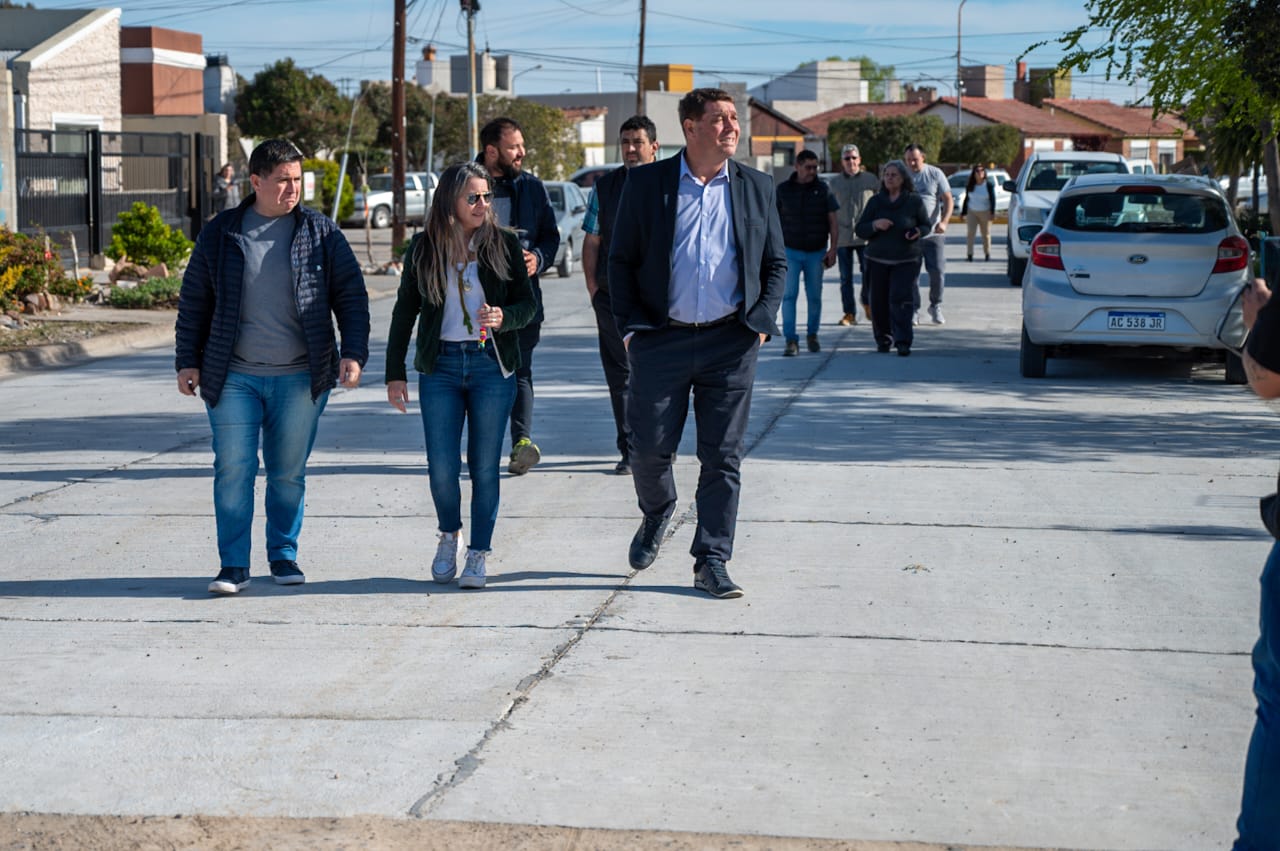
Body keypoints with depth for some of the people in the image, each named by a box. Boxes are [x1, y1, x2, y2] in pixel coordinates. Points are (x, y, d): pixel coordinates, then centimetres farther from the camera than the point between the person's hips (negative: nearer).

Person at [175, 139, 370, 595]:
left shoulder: (320, 233, 3)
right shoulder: (220, 233, 4)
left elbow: (351, 296, 4)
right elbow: (194, 301, 10)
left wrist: (353, 354, -6)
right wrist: (188, 361, 6)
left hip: (300, 378, 0)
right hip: (234, 377, 0)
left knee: (289, 472, 8)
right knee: (233, 470, -3)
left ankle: (284, 555, 22)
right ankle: (234, 565, 3)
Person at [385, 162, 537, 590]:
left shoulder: (504, 243, 1)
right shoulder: (424, 248, 3)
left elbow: (528, 305, 3)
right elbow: (405, 312, 9)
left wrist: (503, 317, -19)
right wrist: (395, 373, 6)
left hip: (492, 366, -1)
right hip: (440, 366, 1)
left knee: (484, 467, 1)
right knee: (442, 467, -2)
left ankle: (478, 555, 14)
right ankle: (449, 535, 26)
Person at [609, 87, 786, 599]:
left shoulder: (756, 189, 7)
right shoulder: (646, 183, 2)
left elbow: (776, 264, 13)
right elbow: (621, 259, 5)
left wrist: (761, 321, -1)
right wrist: (630, 325, -4)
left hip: (730, 343, 1)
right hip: (661, 341, -1)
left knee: (723, 457, 1)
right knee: (649, 447, 3)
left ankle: (711, 562, 9)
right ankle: (656, 516, 34)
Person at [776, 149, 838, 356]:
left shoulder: (822, 190, 4)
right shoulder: (783, 189, 3)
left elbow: (833, 222, 6)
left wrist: (833, 250, -3)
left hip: (816, 252, 1)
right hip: (791, 251, -1)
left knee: (814, 296, 5)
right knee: (789, 295, -8)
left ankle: (812, 335, 22)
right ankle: (791, 340, -8)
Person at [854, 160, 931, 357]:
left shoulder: (914, 201, -1)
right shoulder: (875, 201, 4)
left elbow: (927, 225, 8)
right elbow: (860, 229, 4)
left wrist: (918, 232, -14)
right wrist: (875, 225, -16)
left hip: (906, 260, -3)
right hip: (878, 260, 3)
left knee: (901, 298, -15)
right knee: (879, 302, 5)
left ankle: (903, 341, -14)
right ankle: (883, 339, 22)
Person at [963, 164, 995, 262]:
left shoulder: (989, 185, -4)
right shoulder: (970, 186, 3)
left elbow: (992, 199, -2)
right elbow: (966, 199, 9)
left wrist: (992, 212, -10)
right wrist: (963, 212, 8)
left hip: (985, 212, -1)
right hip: (972, 212, 1)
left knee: (986, 234, 5)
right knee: (970, 233, -9)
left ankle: (987, 254, 16)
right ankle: (970, 254, -8)